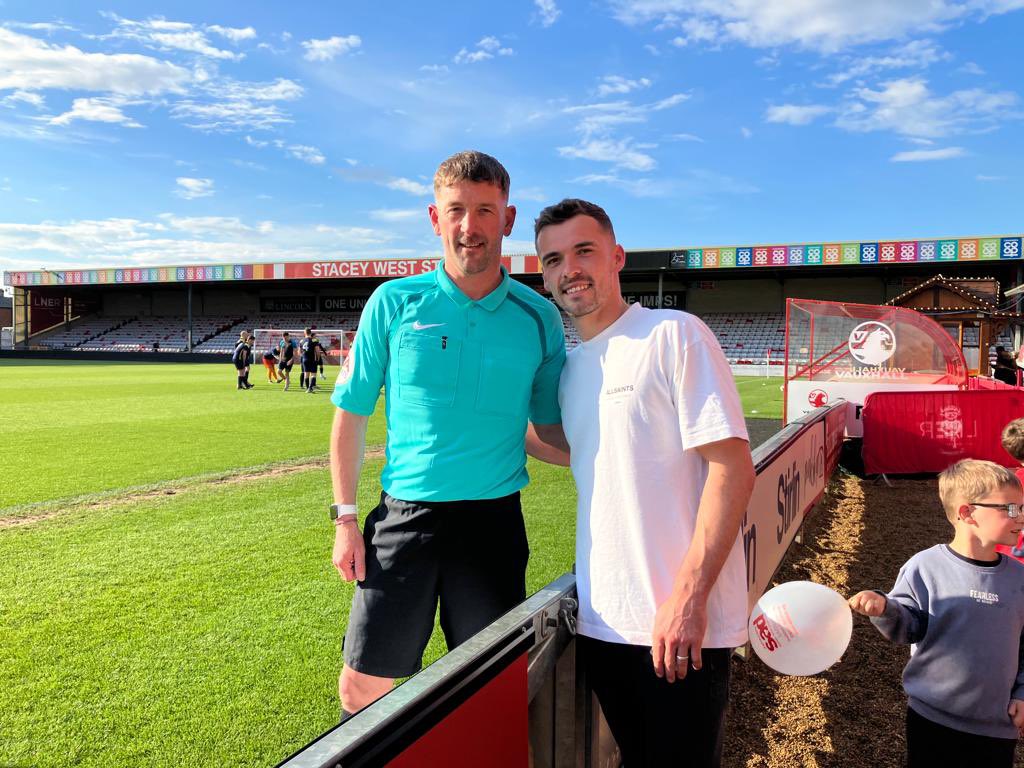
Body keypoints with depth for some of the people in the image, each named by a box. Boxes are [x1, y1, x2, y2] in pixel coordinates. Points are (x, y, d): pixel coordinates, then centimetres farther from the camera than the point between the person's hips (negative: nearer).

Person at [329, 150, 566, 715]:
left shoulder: (538, 318, 1)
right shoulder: (394, 303, -1)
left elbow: (553, 430, 9)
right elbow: (351, 415, 4)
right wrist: (345, 519, 1)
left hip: (493, 521, 1)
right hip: (404, 519, 0)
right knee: (360, 687, 8)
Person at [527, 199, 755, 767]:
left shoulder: (675, 335, -10)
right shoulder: (570, 368, 10)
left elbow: (732, 468, -16)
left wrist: (688, 596, -19)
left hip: (680, 621, -6)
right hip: (600, 619, 6)